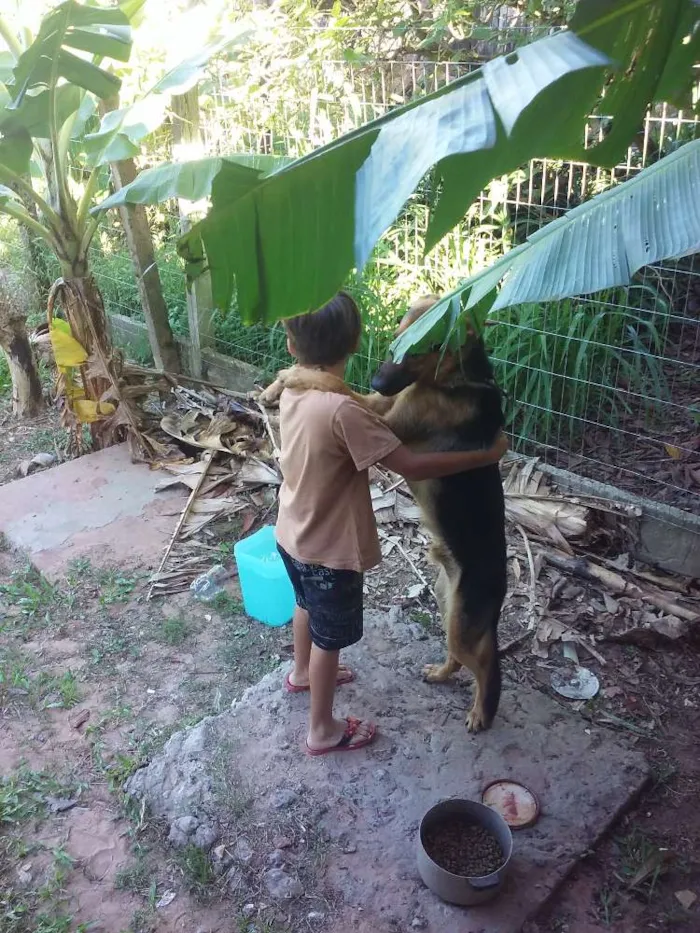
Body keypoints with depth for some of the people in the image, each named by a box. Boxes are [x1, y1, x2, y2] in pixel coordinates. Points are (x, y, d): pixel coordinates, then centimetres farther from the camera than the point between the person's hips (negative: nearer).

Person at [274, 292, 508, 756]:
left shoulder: (294, 389, -8)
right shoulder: (343, 410, -34)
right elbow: (413, 466, -32)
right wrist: (488, 454, -21)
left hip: (293, 535, 8)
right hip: (329, 549, -8)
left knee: (308, 606, 32)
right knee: (329, 637, 13)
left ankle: (302, 672, 59)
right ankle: (323, 730, 34)